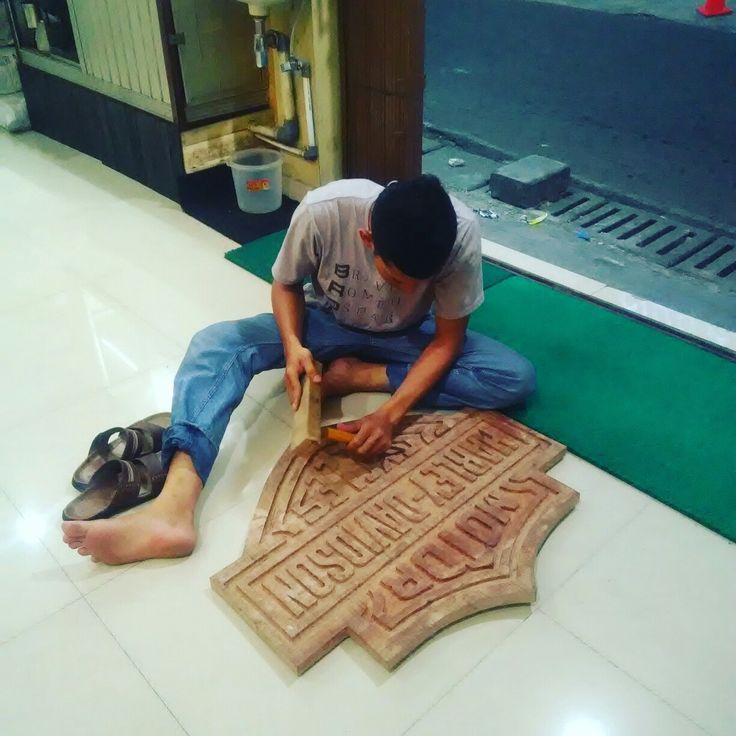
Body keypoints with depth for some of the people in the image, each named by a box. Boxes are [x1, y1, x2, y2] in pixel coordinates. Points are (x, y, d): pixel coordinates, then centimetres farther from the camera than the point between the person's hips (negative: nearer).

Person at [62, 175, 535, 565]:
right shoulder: (323, 211, -33)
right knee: (215, 344, -25)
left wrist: (391, 413, -31)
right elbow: (286, 284, -12)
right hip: (327, 322, 0)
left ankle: (359, 376, -14)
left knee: (517, 379, -23)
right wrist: (293, 346, -30)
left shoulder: (461, 233, -31)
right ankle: (173, 512, -40)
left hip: (409, 337, 1)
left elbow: (448, 339, -20)